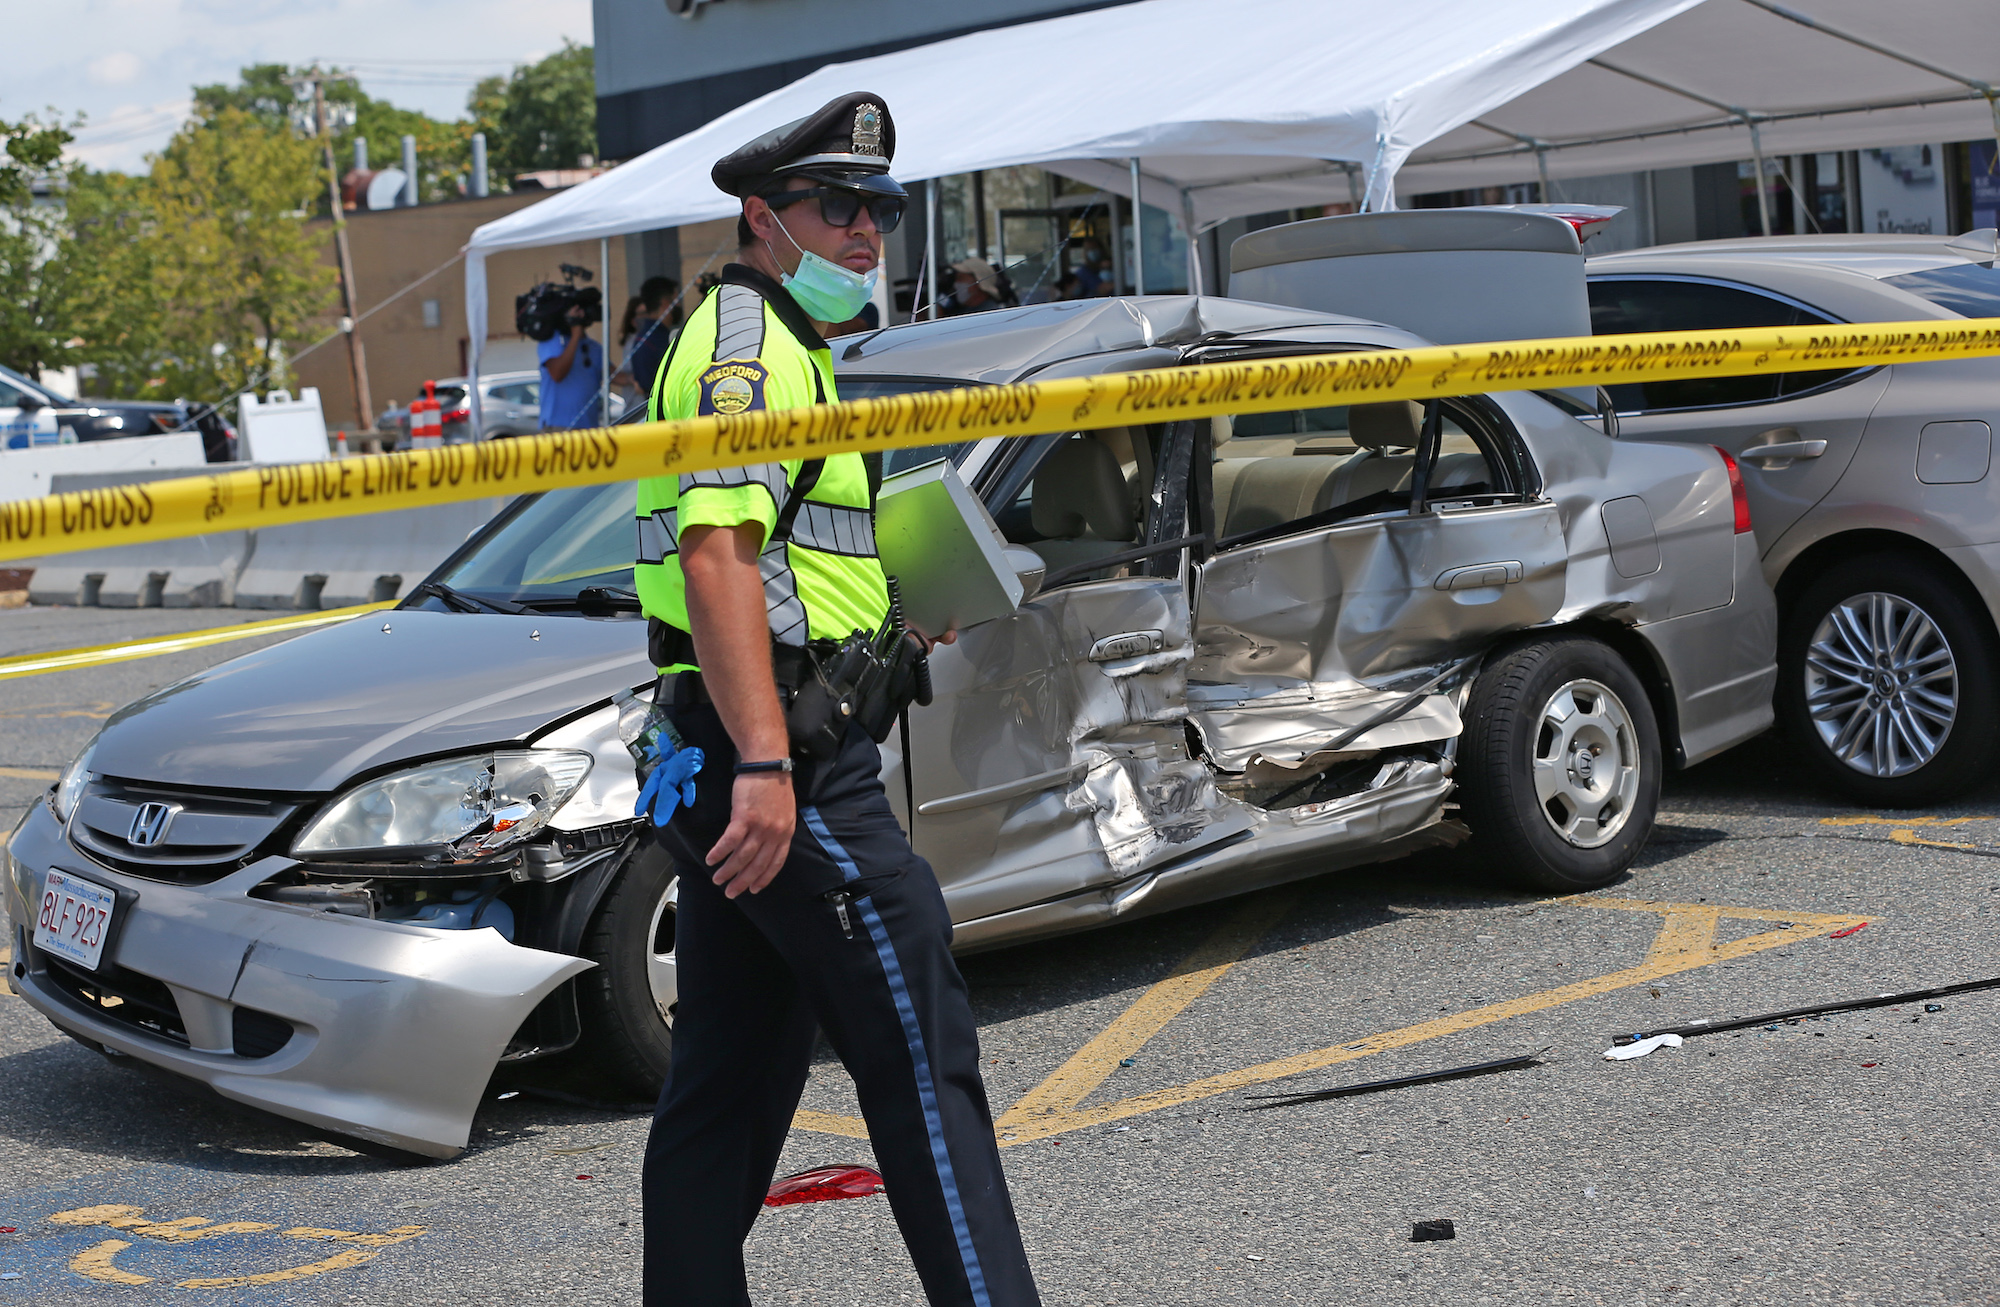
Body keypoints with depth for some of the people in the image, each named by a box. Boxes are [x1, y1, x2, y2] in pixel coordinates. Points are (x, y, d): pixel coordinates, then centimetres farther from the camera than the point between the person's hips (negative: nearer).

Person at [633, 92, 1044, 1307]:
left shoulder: (782, 348, 24)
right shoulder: (748, 341, -10)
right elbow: (716, 553, -23)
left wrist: (888, 611, 20)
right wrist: (765, 764, -30)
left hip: (745, 762, 11)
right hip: (783, 754, -11)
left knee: (732, 1080, 13)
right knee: (922, 1054, -7)